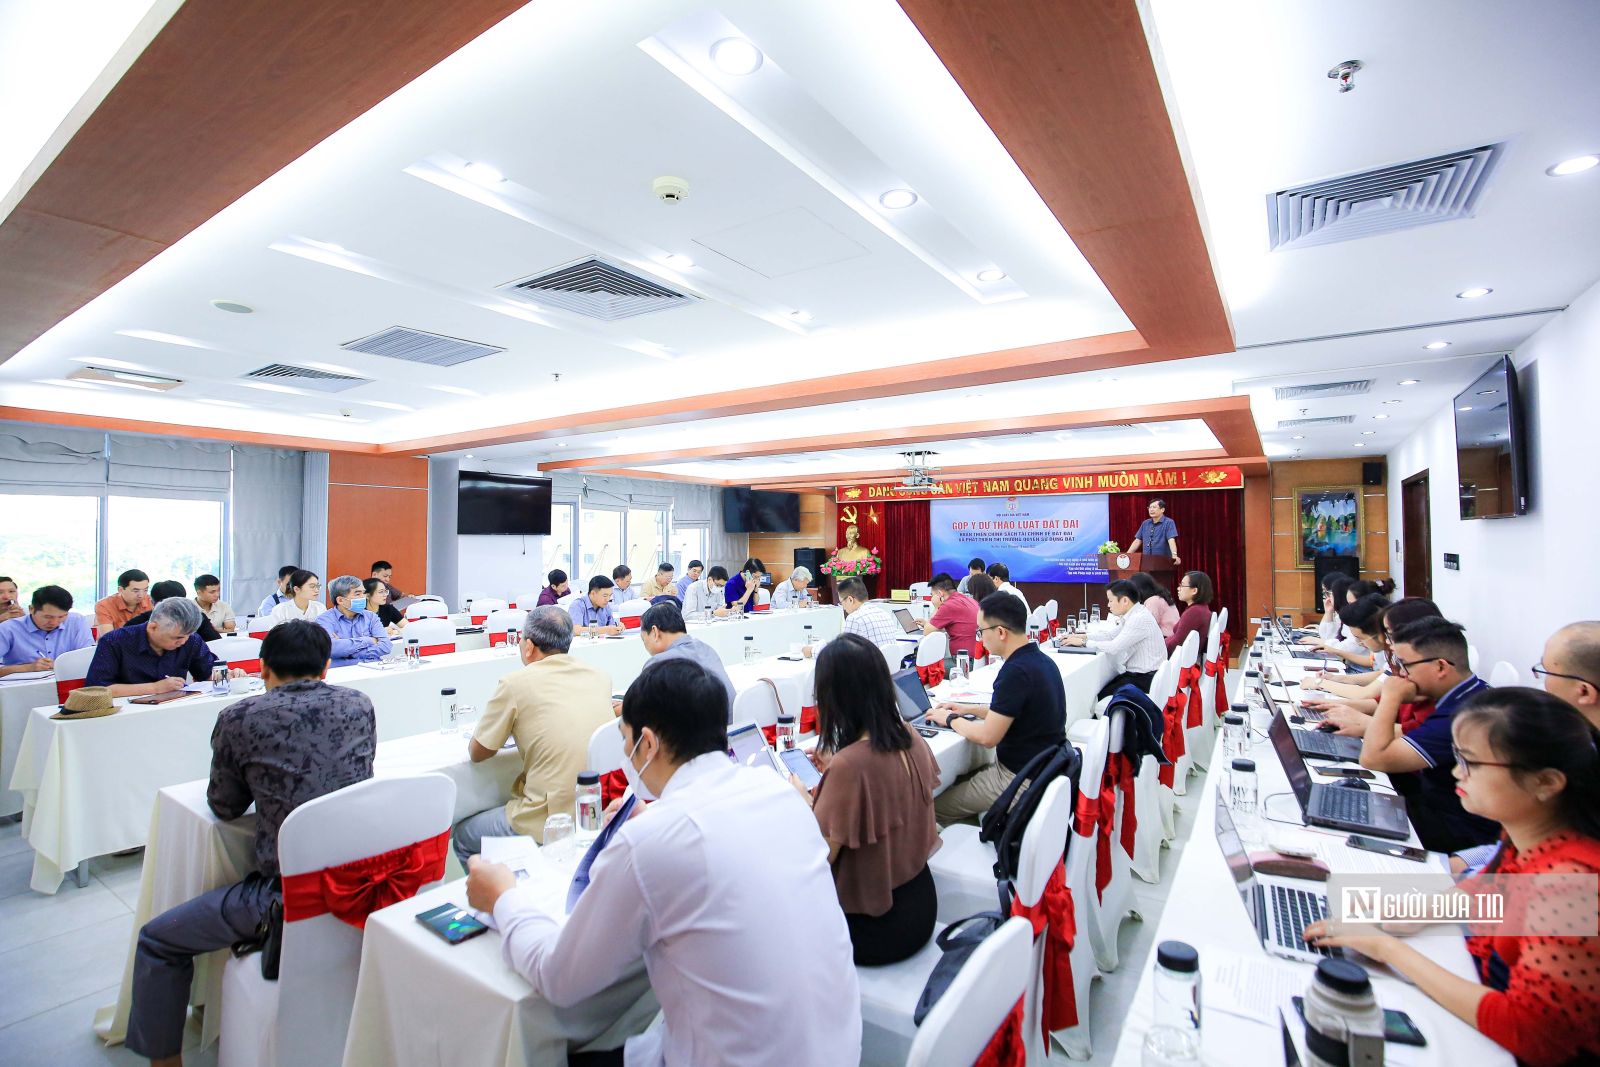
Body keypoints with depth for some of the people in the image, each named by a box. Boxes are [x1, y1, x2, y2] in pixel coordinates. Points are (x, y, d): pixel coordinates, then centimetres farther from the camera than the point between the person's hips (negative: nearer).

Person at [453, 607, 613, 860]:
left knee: (462, 836, 22)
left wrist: (507, 726, 21)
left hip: (549, 824, -6)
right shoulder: (600, 676, 2)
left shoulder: (515, 683, -11)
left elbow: (477, 753, 3)